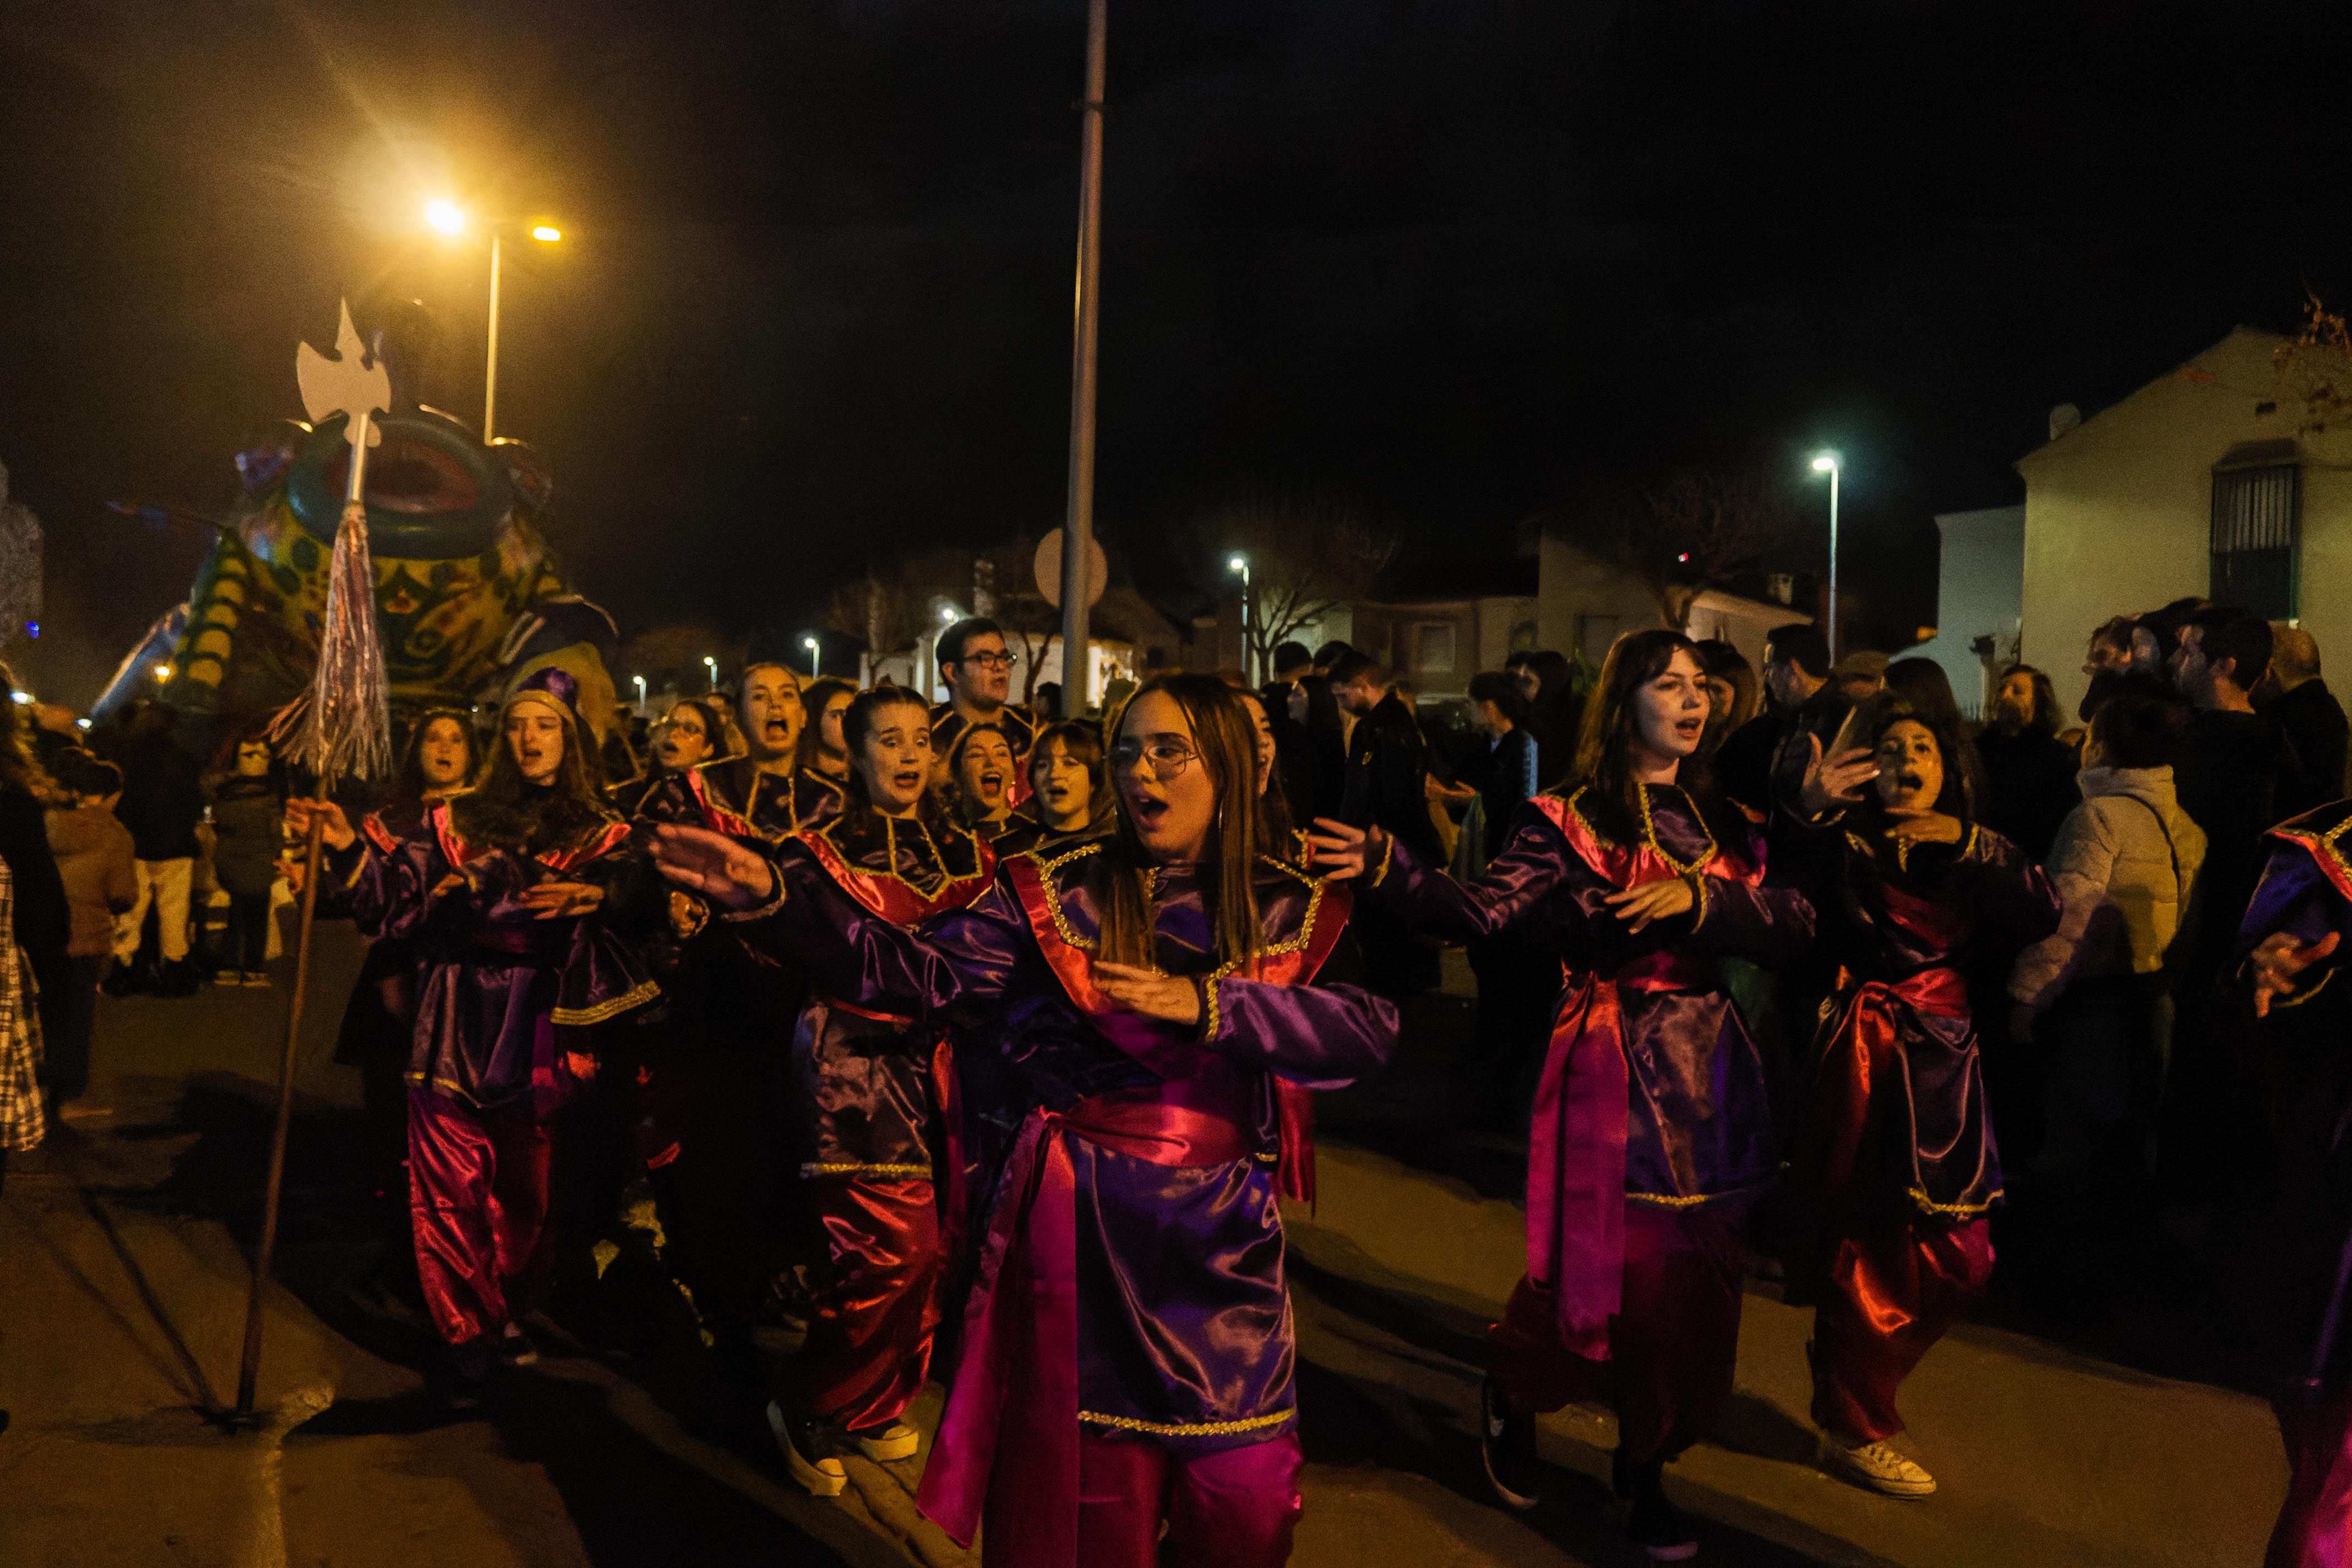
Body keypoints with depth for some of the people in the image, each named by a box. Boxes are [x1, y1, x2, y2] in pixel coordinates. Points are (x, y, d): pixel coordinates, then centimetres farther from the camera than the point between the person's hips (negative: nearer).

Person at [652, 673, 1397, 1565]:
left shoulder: (1293, 913, 2)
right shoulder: (1055, 893, 0)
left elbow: (1370, 1031, -12)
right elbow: (925, 974, -11)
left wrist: (1208, 1006, -22)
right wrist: (779, 895, -23)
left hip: (1227, 1237, 1)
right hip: (1085, 1225, -1)